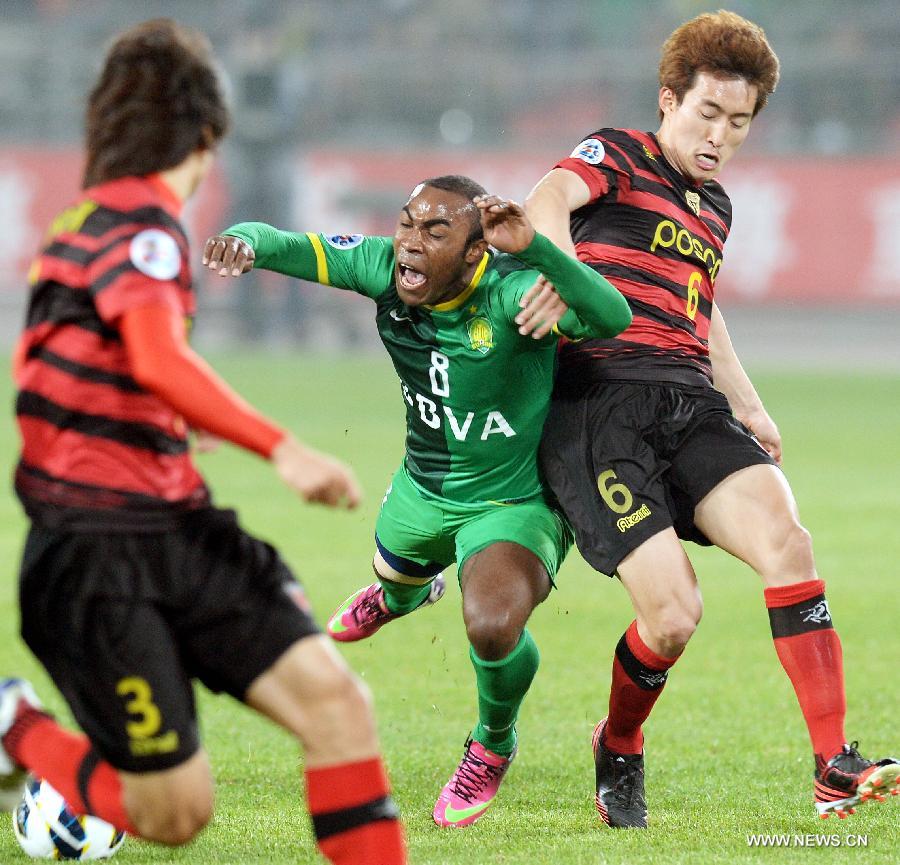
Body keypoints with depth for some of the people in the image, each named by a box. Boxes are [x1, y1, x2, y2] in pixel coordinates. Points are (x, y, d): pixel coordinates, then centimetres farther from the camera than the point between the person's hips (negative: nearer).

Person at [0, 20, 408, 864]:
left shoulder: (87, 217, 15)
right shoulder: (139, 219, -14)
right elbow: (159, 361, -32)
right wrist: (280, 448, -39)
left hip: (177, 529, 9)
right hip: (98, 549, -9)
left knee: (335, 700, -8)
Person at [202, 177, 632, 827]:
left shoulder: (509, 292, -35)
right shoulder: (386, 269, -21)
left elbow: (612, 316, -52)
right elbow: (284, 244, -16)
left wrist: (533, 248, -65)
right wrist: (244, 242, -40)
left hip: (513, 503, -6)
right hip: (422, 488, 6)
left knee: (493, 628, -29)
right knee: (395, 572, 34)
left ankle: (493, 748, 6)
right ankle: (404, 595, 77)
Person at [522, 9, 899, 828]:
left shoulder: (714, 207, 27)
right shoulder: (617, 154, 6)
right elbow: (547, 201, -16)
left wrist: (748, 407, 33)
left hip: (690, 403, 6)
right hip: (598, 402, -6)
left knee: (784, 537, -22)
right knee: (673, 613, -18)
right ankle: (619, 751, 14)